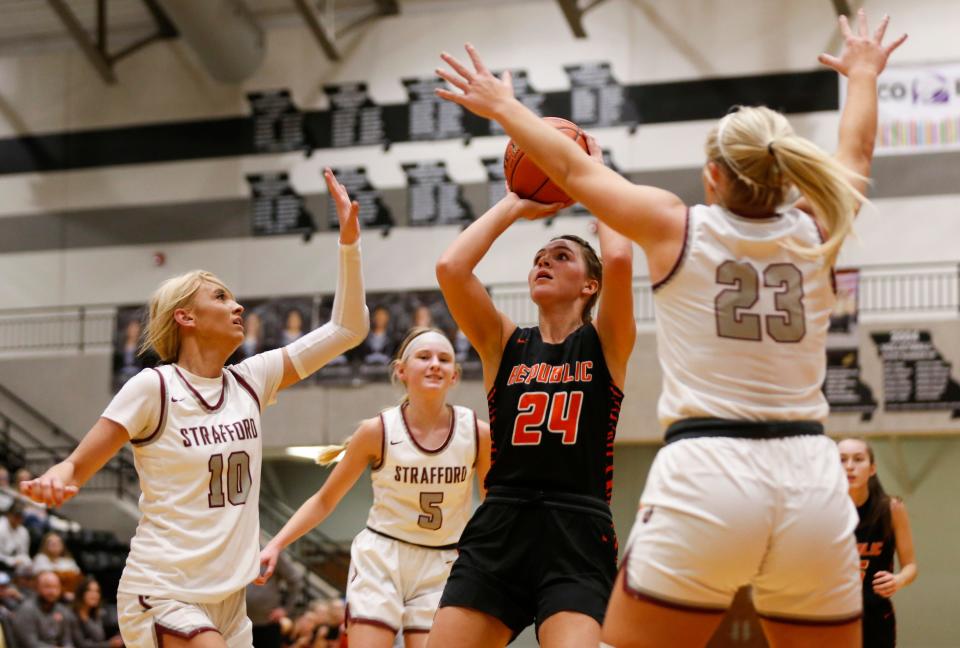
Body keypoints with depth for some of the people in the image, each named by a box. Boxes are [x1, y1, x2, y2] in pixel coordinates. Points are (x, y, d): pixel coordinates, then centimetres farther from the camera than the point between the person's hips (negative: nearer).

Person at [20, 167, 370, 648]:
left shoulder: (250, 381, 7)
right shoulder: (152, 388, -8)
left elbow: (346, 328, 8)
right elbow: (75, 468, -5)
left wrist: (348, 242, 1)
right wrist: (52, 480, -28)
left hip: (227, 601, 7)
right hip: (163, 594, -6)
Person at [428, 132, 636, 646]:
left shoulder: (606, 344, 7)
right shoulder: (504, 344, 13)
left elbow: (618, 259, -11)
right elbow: (450, 268, -2)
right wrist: (514, 204, 10)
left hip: (577, 537, -3)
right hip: (497, 533, 3)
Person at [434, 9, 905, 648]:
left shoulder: (676, 227, 3)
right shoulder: (815, 233, 10)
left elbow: (571, 166, 17)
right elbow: (855, 155, 32)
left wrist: (503, 106, 33)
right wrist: (862, 74, 51)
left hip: (705, 475, -3)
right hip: (812, 479, 3)